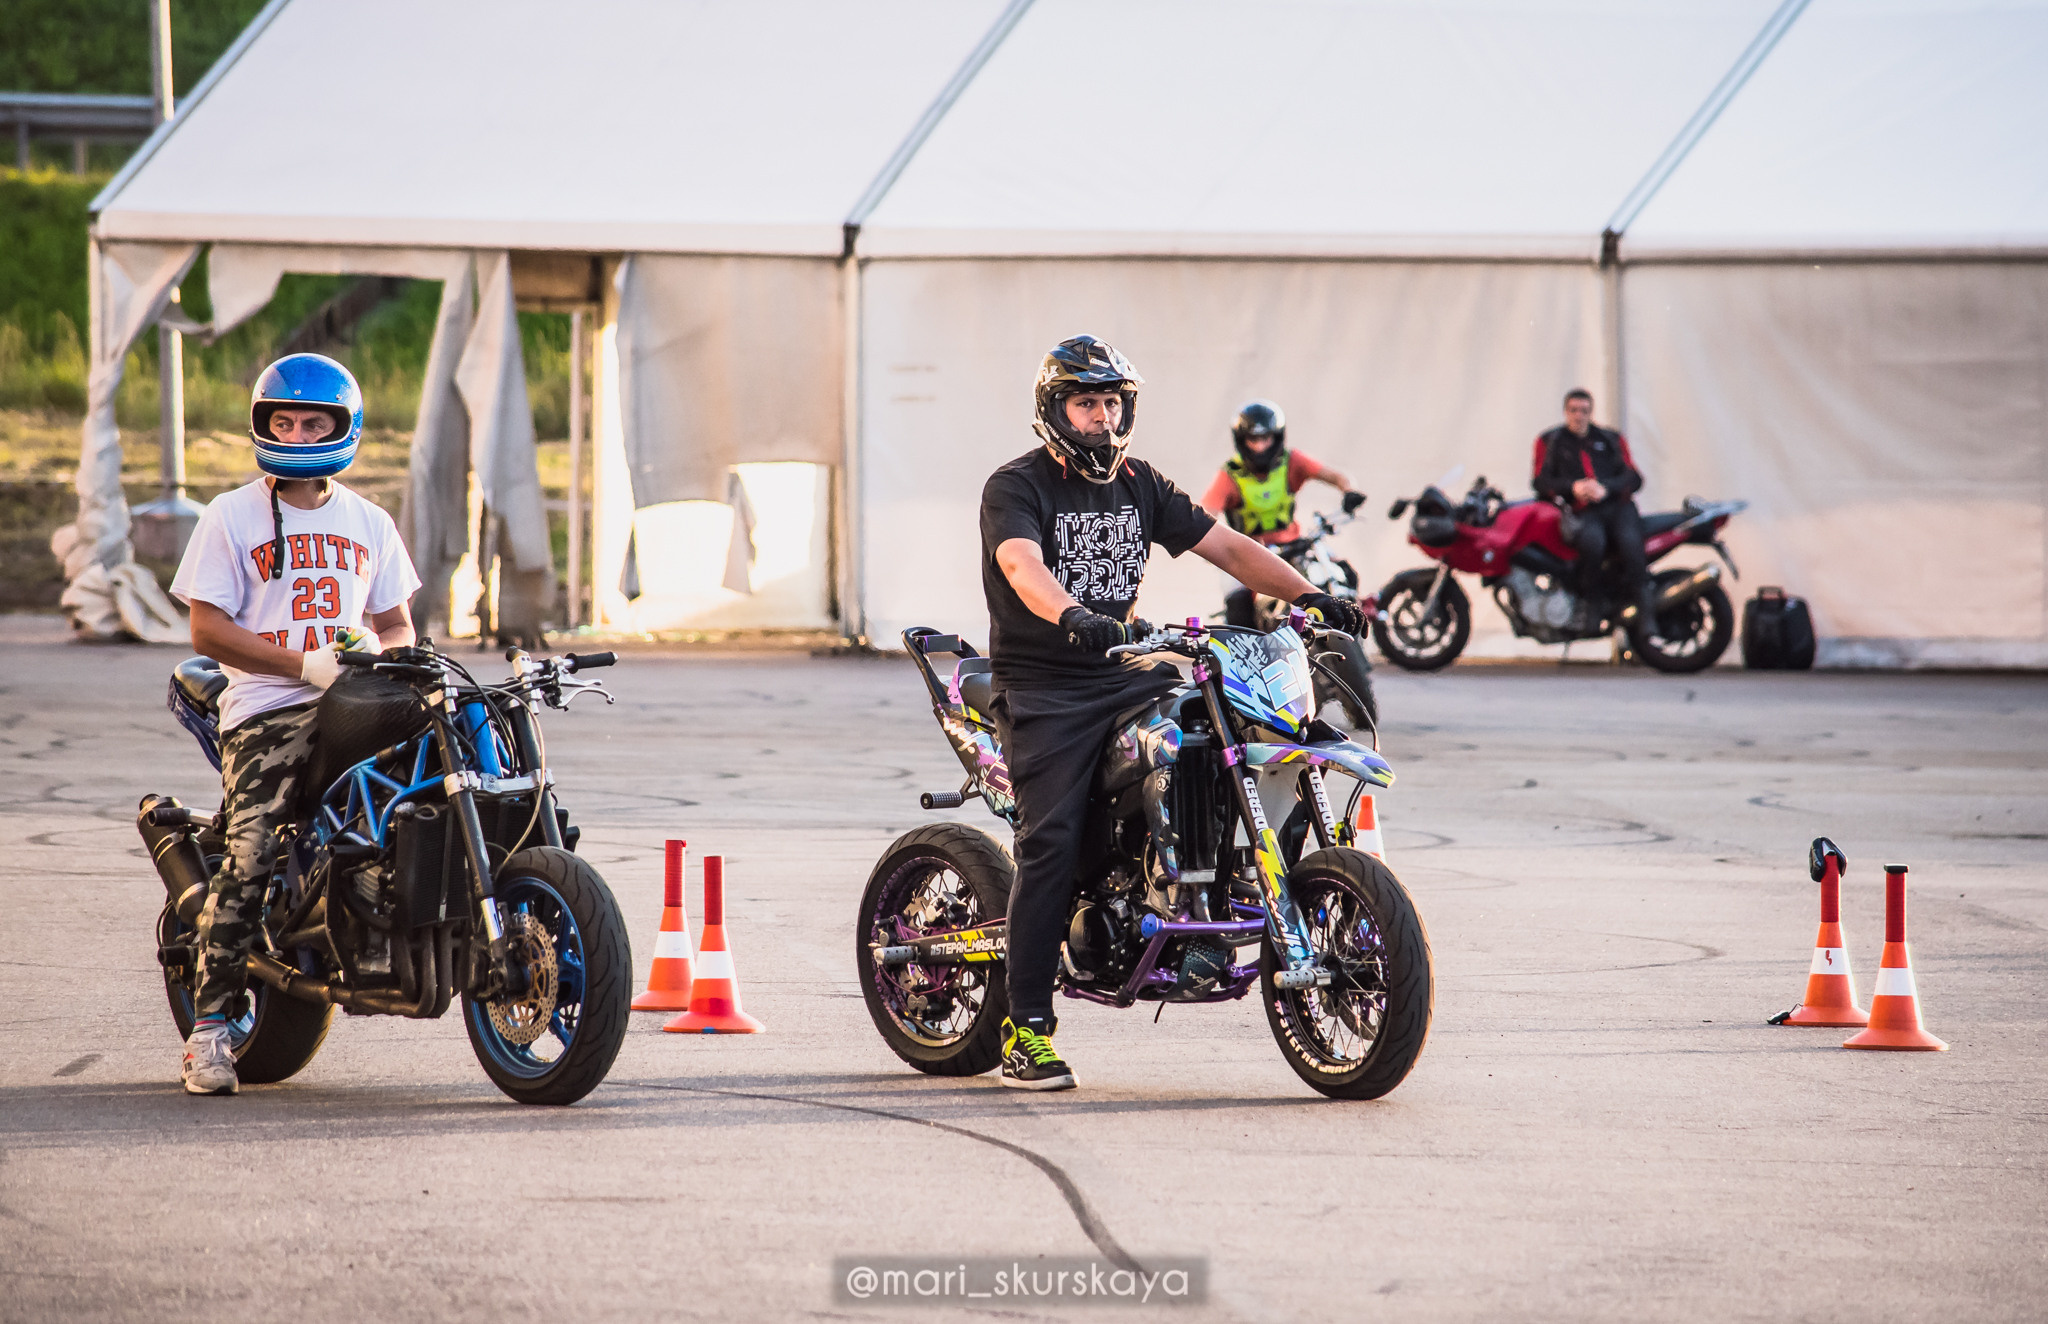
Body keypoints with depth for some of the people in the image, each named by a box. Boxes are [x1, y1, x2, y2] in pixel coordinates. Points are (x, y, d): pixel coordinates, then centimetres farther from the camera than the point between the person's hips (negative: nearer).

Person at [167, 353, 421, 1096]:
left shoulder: (368, 524, 20)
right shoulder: (233, 517, 7)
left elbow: (396, 622, 23)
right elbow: (207, 629, -1)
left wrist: (379, 650, -4)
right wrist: (306, 664, -12)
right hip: (267, 709, -4)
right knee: (249, 859, -19)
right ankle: (209, 1024, -15)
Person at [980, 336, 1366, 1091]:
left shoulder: (1138, 486, 14)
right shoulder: (1017, 487, -6)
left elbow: (1220, 544, 11)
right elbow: (1022, 564, -26)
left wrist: (1301, 592, -5)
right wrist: (1073, 617, -46)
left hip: (1123, 673, 6)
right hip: (1041, 688, -6)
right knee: (1051, 843, -19)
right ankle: (1026, 1029, -16)